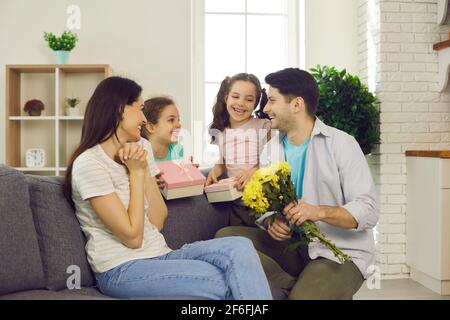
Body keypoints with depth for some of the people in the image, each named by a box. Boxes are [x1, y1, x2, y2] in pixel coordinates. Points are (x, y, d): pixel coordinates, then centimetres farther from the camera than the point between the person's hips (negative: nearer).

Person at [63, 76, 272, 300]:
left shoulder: (129, 156, 15)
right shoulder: (89, 163, -11)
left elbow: (158, 222, 7)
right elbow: (132, 236, -15)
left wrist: (144, 169, -3)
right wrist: (136, 172, -9)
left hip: (159, 256, 7)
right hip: (122, 269, -7)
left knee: (240, 247, -18)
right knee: (228, 283, -24)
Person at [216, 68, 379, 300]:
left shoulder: (341, 144, -9)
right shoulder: (270, 150, 7)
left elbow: (369, 210, -15)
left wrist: (319, 212, -30)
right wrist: (270, 223, -18)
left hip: (340, 252, -6)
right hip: (291, 245, 6)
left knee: (303, 296, -34)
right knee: (226, 236, -13)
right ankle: (292, 286, -14)